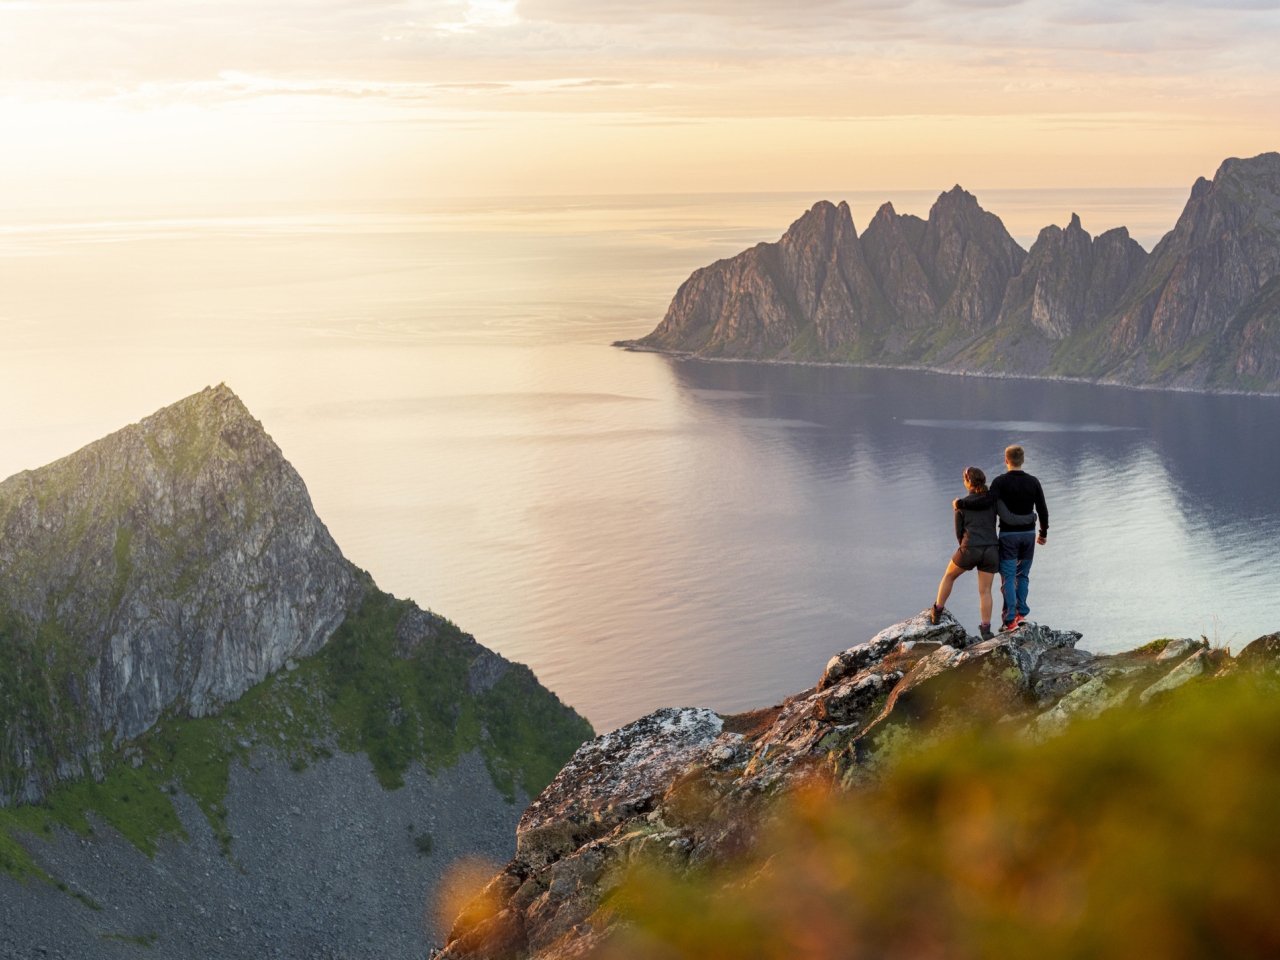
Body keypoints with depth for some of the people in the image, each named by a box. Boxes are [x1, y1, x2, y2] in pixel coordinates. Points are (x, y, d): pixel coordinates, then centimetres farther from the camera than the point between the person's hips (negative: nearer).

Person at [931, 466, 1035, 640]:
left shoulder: (961, 504, 1)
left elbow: (959, 533, 8)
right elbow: (1009, 519, -11)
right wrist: (1031, 518, 5)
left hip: (970, 549, -1)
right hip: (991, 551, 1)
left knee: (949, 576, 24)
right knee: (985, 591, 10)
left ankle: (937, 612, 28)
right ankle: (986, 629, 5)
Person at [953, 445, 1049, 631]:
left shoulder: (1001, 481, -12)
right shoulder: (1033, 482, 1)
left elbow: (987, 501, -27)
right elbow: (1042, 510, 5)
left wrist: (960, 503, -15)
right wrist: (1043, 533, 20)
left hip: (1009, 534, -4)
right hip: (1028, 534, 4)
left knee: (1008, 577, -1)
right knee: (1023, 575, 17)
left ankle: (1010, 620, -5)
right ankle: (1021, 613, 17)